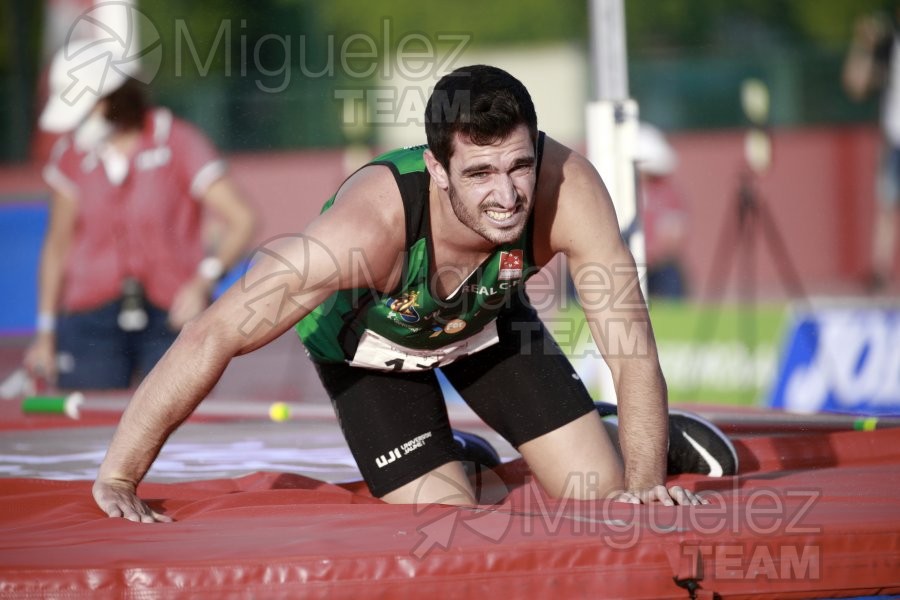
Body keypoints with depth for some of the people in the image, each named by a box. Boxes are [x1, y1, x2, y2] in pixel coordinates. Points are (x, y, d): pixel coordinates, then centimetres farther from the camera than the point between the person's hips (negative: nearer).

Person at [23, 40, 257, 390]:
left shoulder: (177, 144, -3)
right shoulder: (72, 156, 8)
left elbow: (241, 220, -8)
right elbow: (58, 244, 16)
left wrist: (204, 280, -24)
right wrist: (46, 331, 12)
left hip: (171, 318, -2)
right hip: (92, 320, 2)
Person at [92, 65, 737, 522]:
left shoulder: (567, 189, -40)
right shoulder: (369, 227, -46)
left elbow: (634, 353, -32)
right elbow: (211, 340, -41)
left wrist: (644, 482, -46)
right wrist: (117, 480, -40)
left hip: (486, 321, 2)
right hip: (367, 339, -2)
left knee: (605, 495, -2)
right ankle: (461, 460, 23)